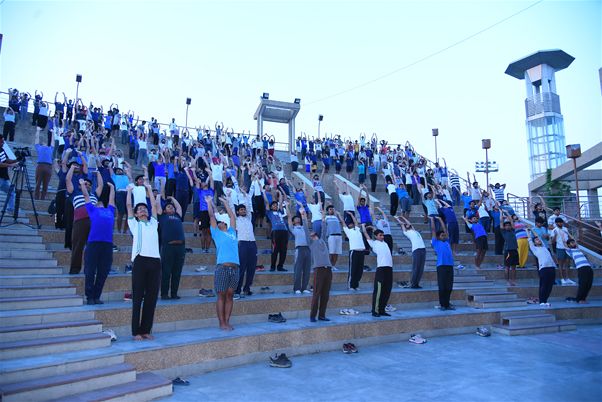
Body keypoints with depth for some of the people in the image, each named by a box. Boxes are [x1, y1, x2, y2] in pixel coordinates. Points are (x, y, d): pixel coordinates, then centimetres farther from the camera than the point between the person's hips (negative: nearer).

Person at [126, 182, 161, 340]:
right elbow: (128, 205, 14)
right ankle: (136, 331, 5)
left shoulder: (153, 223, 23)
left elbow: (154, 205, 25)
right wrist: (129, 190, 26)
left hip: (155, 261, 3)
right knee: (137, 297, 0)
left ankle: (146, 330, 12)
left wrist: (149, 189, 33)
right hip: (140, 261, -3)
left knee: (152, 297, 4)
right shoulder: (134, 224, 14)